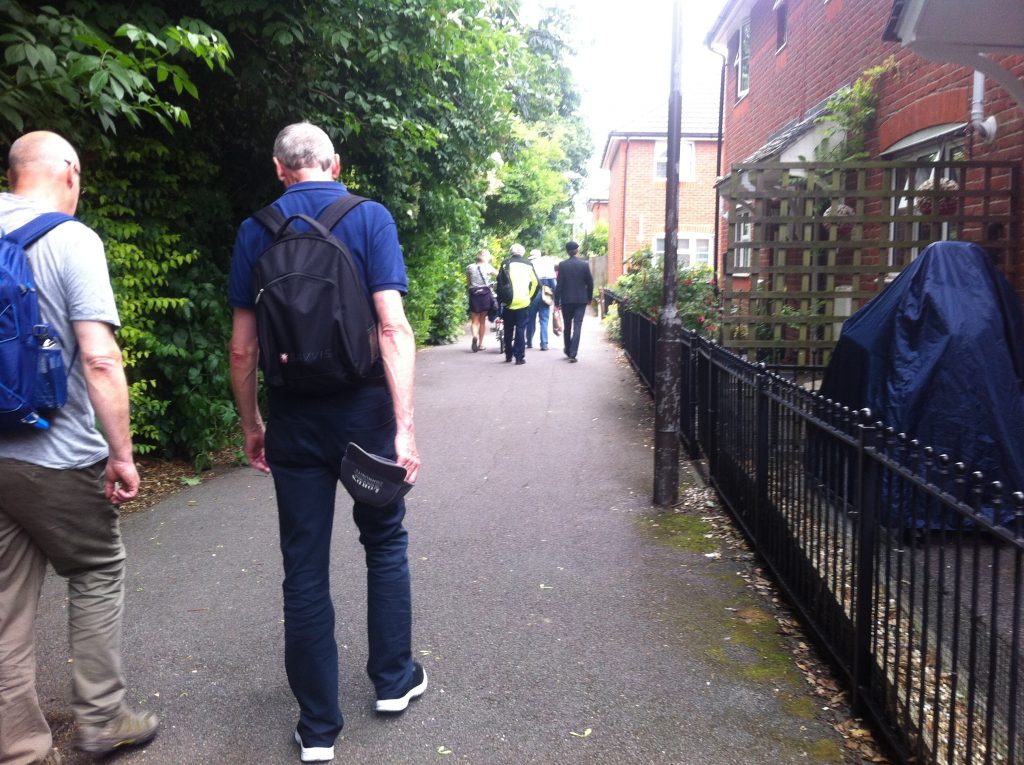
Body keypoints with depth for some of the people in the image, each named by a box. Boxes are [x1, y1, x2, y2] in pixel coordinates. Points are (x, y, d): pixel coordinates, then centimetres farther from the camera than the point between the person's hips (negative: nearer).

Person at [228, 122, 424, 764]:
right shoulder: (371, 218, -5)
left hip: (293, 418, 2)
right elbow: (394, 327, -15)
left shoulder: (256, 231, 2)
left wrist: (252, 425, 13)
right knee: (385, 542, 20)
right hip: (363, 409, -1)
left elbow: (242, 349, 2)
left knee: (305, 568, 8)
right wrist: (405, 426, -16)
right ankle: (394, 679, 31)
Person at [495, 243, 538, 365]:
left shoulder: (506, 264, 2)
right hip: (523, 302, 0)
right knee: (520, 329, 1)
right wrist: (530, 296, 10)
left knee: (508, 330, 13)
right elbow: (535, 282, 0)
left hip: (509, 302, 0)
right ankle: (519, 357, -3)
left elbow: (500, 282, -4)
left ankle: (508, 355, 20)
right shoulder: (528, 264, 5)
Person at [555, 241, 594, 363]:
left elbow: (559, 284, -6)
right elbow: (590, 283, 0)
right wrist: (589, 298, 14)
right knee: (577, 326, -2)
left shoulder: (562, 265, -5)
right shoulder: (584, 264, -4)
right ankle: (573, 354, -9)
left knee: (567, 326, 16)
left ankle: (568, 350, 28)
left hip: (566, 300, 1)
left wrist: (556, 301, -2)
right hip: (581, 300, -1)